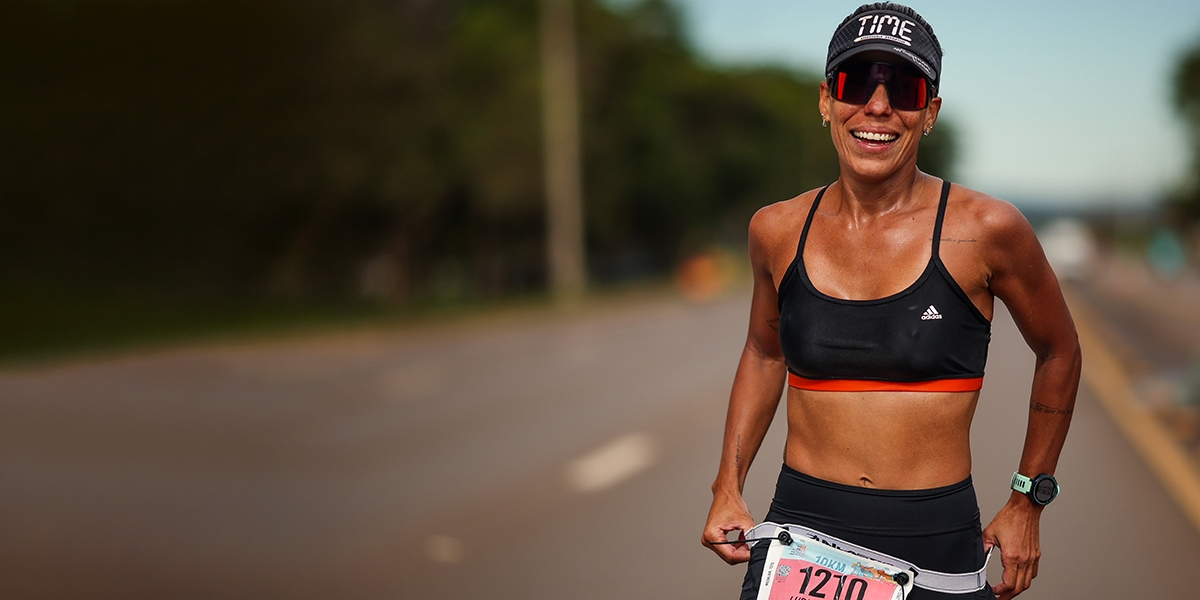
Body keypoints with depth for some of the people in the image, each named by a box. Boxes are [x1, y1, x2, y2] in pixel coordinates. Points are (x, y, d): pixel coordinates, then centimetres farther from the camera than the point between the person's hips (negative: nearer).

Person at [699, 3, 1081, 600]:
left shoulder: (984, 230, -9)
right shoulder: (777, 230, -1)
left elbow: (1059, 352, 7)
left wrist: (1027, 504, 9)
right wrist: (728, 489, 9)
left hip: (936, 542, -2)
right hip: (801, 529, 2)